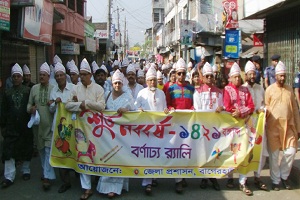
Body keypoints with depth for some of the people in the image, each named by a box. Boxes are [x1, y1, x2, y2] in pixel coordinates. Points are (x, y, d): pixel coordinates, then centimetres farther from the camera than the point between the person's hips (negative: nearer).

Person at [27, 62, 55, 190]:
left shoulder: (53, 88, -4)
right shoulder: (34, 88, 7)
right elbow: (29, 104, 12)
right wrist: (31, 109, -9)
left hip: (50, 124, -4)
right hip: (37, 124, 4)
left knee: (49, 149, -7)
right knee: (41, 149, 15)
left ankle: (47, 177, -4)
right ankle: (46, 171, 32)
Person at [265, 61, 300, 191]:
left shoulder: (289, 89, 10)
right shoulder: (269, 89, 0)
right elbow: (266, 108, 1)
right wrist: (266, 124, -4)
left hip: (288, 126, 3)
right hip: (273, 126, -3)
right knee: (274, 154, 4)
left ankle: (284, 176, 23)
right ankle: (275, 180, 18)